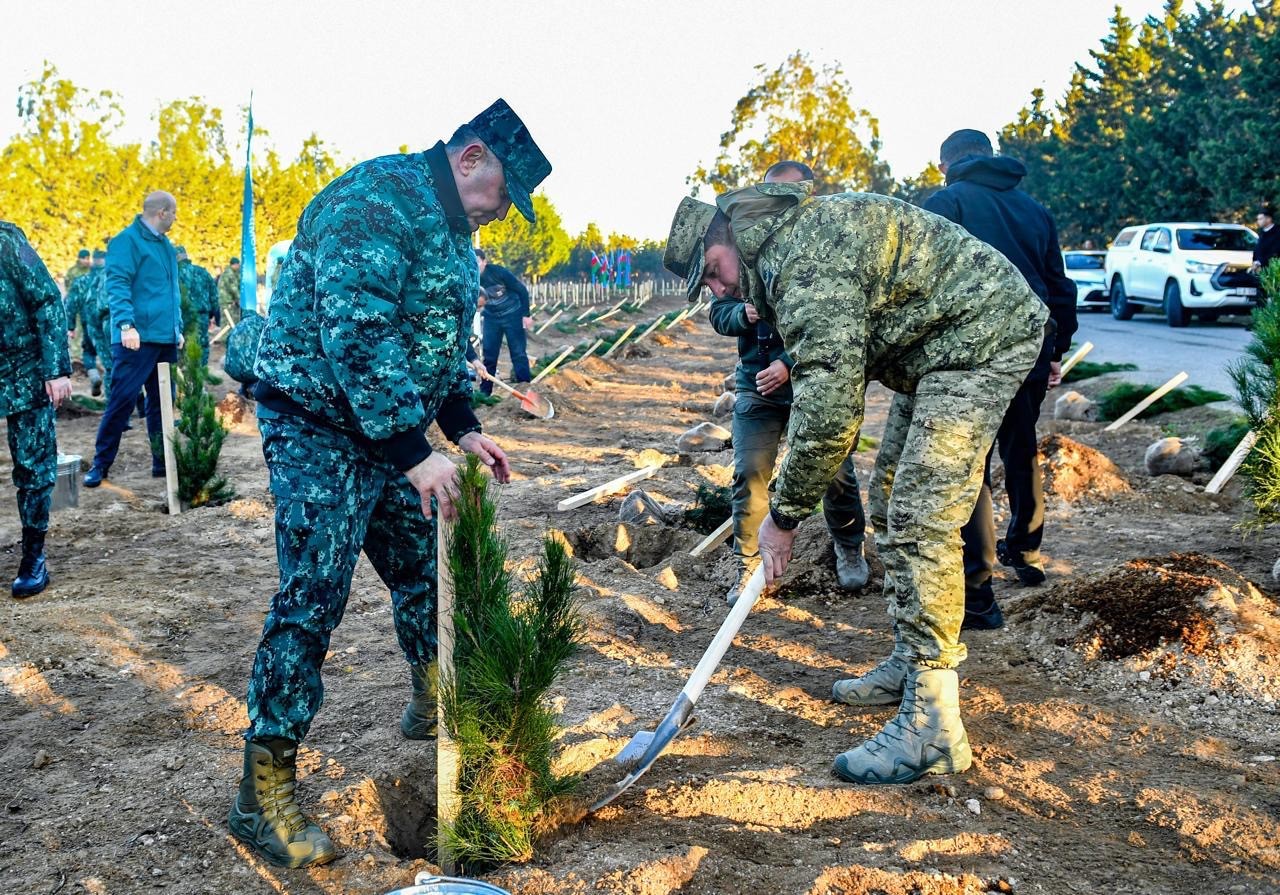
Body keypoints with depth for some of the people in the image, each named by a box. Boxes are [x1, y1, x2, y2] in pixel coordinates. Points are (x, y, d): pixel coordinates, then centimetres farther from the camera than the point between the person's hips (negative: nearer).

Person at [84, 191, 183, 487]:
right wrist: (126, 324, -26)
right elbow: (117, 284, -17)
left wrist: (178, 328, 22)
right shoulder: (127, 240, -8)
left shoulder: (165, 245, 18)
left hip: (166, 339, 8)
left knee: (161, 402, 11)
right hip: (138, 338, -8)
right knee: (122, 400, -6)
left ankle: (162, 461, 18)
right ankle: (101, 463, 3)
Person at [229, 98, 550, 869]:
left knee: (426, 569, 18)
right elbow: (356, 335, -30)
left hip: (394, 433, 9)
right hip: (321, 434, -9)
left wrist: (465, 427, 11)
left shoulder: (451, 228, 12)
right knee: (311, 600, -10)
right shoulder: (375, 201, -21)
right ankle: (263, 795, -1)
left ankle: (433, 706, 40)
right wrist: (414, 451, -30)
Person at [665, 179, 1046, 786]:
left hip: (983, 335, -11)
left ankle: (932, 727, -15)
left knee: (920, 520, -17)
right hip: (938, 348, 11)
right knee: (891, 507, 15)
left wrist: (785, 512, -19)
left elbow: (828, 404, -29)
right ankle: (910, 664, 26)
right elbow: (828, 376, 17)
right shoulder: (790, 241, 10)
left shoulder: (806, 257, -24)